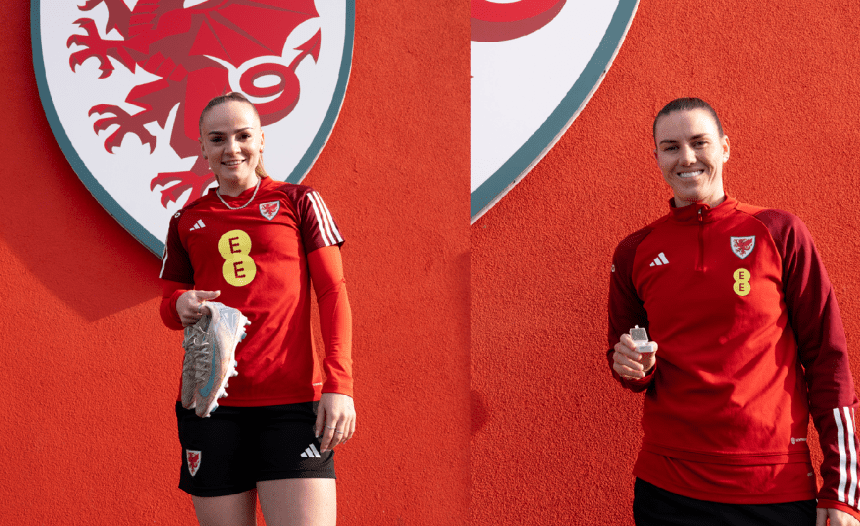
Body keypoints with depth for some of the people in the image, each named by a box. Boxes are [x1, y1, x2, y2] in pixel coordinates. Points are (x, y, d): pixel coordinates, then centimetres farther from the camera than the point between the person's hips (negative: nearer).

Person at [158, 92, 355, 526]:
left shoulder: (298, 202, 7)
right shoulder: (187, 221, 15)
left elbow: (333, 293, 3)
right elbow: (169, 303, 22)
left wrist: (339, 384, -8)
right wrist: (181, 306, -4)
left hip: (293, 398, -2)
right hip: (210, 400, 3)